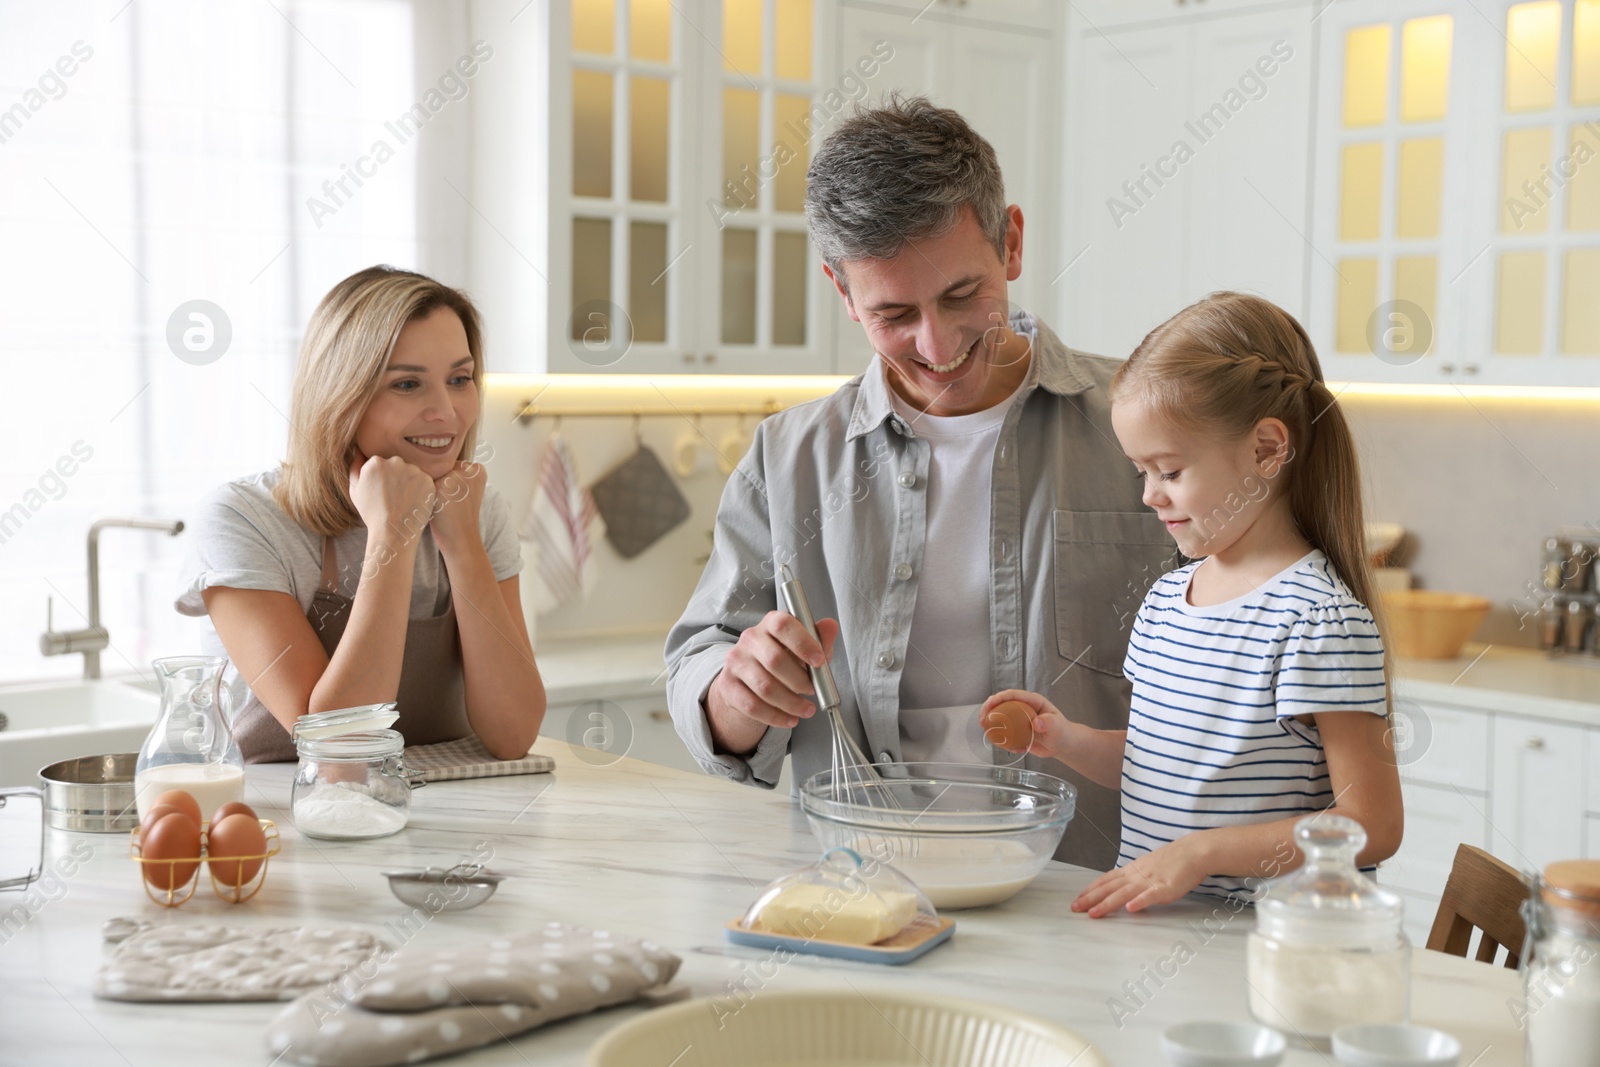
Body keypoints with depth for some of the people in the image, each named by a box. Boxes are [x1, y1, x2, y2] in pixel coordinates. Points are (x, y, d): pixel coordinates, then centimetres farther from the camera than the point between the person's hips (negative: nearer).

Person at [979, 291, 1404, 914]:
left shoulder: (1320, 619, -12)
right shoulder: (1165, 599, 12)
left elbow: (1372, 825, -14)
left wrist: (1200, 852, -18)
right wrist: (1068, 741, 5)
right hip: (1148, 926, 7)